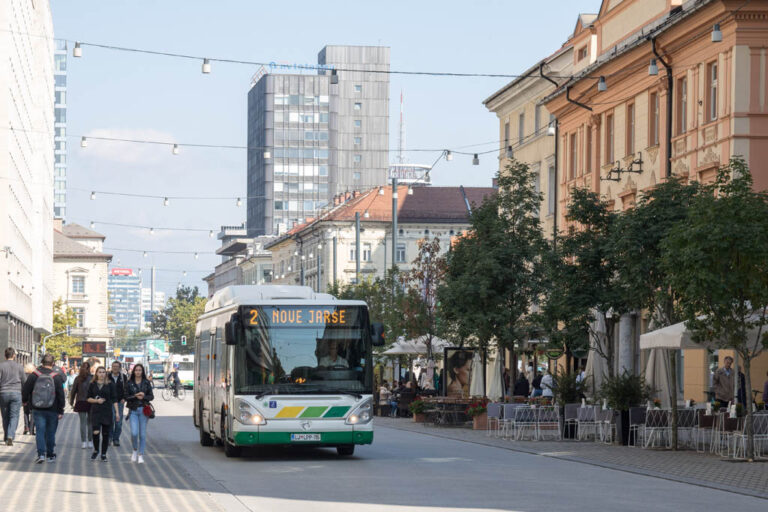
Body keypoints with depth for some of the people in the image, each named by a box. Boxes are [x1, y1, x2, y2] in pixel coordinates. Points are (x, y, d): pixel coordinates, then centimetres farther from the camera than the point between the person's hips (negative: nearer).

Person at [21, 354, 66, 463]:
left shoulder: (34, 375, -3)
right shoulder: (57, 376, -7)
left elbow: (25, 390, 3)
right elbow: (61, 395, -7)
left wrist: (25, 400, 23)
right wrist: (61, 411, -1)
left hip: (37, 409, 1)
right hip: (52, 410, -1)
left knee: (40, 431, 0)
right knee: (50, 432, 10)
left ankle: (41, 454, -14)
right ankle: (51, 455, 17)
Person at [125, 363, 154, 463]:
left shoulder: (146, 383, 5)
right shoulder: (129, 383, 3)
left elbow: (151, 396, 5)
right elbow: (126, 397, 0)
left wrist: (143, 397, -13)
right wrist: (135, 396, -15)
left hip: (144, 410, 1)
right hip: (133, 410, -1)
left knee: (142, 434, 0)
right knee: (134, 433, -13)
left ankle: (141, 455, 9)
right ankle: (135, 450, 14)